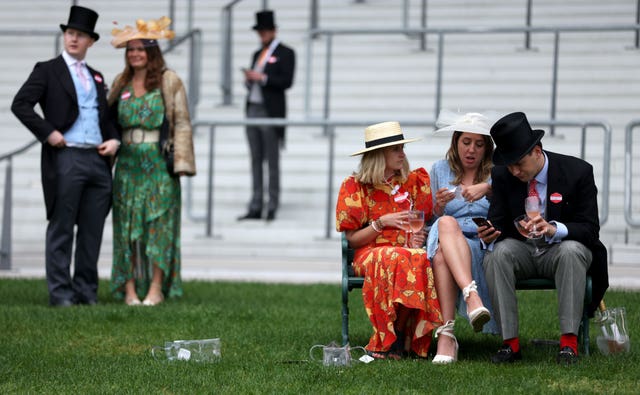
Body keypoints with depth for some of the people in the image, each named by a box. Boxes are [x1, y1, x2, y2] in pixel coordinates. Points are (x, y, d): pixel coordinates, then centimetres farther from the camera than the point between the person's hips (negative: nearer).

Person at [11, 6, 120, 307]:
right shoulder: (48, 70, 3)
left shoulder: (96, 77, 20)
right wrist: (47, 132, -12)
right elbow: (20, 104, -6)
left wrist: (114, 139, 8)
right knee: (61, 230, -3)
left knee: (92, 231, 5)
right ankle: (61, 293, -1)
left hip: (98, 160, 5)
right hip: (66, 159, -5)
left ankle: (86, 292, 10)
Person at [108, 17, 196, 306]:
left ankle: (156, 289, -2)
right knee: (127, 224, 1)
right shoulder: (121, 83, 12)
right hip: (128, 161, 4)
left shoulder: (169, 81, -1)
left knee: (158, 224, -4)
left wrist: (180, 161, -10)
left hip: (159, 162, -4)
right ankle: (129, 289, 4)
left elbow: (182, 123, -4)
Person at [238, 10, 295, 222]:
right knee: (256, 160, 6)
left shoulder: (285, 53, -1)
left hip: (271, 112, -7)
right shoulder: (258, 54, 20)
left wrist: (262, 78, -16)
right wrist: (248, 79, 1)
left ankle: (272, 208, -3)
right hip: (253, 109, 7)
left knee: (272, 161, -5)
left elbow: (287, 81, -11)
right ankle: (255, 208, 7)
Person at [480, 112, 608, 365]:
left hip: (561, 249, -2)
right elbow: (498, 224, -2)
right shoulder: (503, 175, -2)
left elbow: (590, 229, -15)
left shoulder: (578, 171, -12)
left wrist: (553, 229, -35)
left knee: (572, 251, -37)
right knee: (496, 254, -31)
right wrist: (489, 234, -29)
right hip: (521, 251, 2)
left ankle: (569, 342, -36)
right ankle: (510, 342, -29)